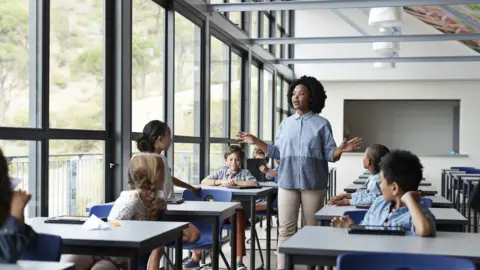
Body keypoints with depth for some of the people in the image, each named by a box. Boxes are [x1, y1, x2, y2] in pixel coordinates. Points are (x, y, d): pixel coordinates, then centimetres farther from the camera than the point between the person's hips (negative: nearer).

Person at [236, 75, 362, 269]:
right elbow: (277, 153, 9)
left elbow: (329, 155, -2)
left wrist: (341, 149, -23)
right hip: (287, 182, 2)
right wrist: (255, 142, 4)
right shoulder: (285, 124, 11)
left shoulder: (322, 124, 1)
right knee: (286, 229, 2)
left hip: (313, 184, -2)